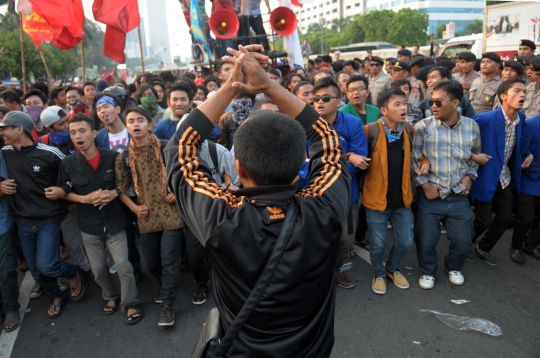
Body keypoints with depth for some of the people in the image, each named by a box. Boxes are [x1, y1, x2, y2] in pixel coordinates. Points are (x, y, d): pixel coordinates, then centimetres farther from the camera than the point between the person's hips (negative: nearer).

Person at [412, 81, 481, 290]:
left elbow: (476, 156, 15)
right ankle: (428, 272, 36)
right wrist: (425, 184, -10)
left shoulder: (472, 126, 0)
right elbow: (414, 159, -7)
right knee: (426, 240, 7)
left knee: (463, 240, 13)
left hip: (459, 196, 3)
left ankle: (454, 268, 45)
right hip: (428, 196, -2)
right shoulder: (423, 126, -11)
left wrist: (469, 176, 1)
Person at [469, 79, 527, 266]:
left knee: (505, 217, 11)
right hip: (486, 177, -7)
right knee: (485, 220, -1)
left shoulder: (521, 117, -1)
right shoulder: (484, 119, -23)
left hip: (505, 177, 7)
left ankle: (483, 248, 34)